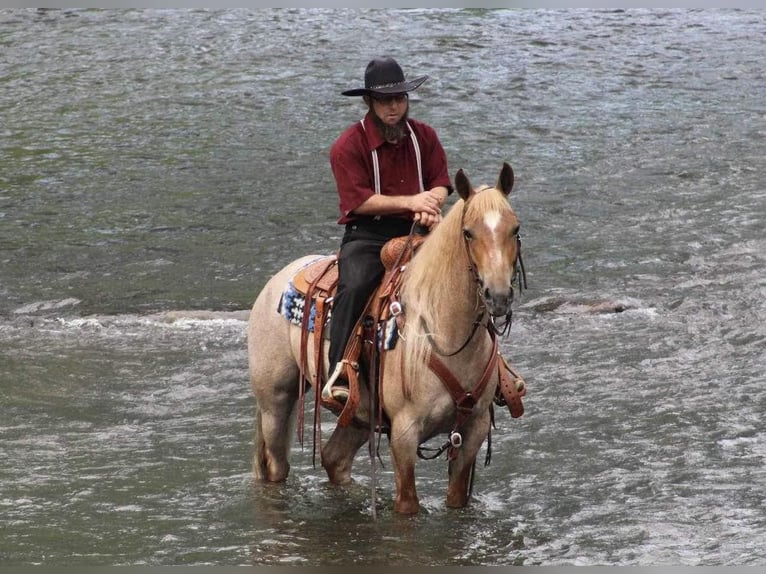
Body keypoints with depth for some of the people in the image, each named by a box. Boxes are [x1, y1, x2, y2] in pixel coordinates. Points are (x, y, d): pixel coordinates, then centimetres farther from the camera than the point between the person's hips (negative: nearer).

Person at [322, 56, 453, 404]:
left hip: (416, 231, 4)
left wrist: (431, 205, -14)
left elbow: (441, 182, 11)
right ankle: (338, 378, -32)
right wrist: (410, 202, -19)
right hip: (368, 234, -4)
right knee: (354, 285, -33)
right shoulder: (348, 146, -4)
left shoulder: (424, 136, 12)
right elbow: (358, 201, -12)